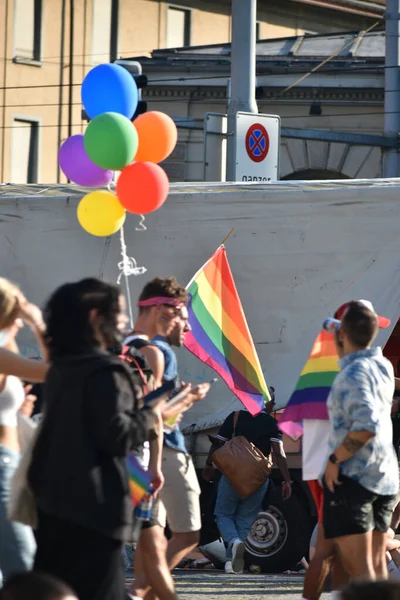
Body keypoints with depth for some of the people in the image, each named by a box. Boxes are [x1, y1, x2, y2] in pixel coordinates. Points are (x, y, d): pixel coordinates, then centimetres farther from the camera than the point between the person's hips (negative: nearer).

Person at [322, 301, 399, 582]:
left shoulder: (353, 374, -16)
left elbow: (366, 425, -30)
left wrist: (335, 459, -19)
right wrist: (341, 348, 35)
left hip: (353, 476, -8)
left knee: (359, 569, -10)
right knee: (377, 566, 11)